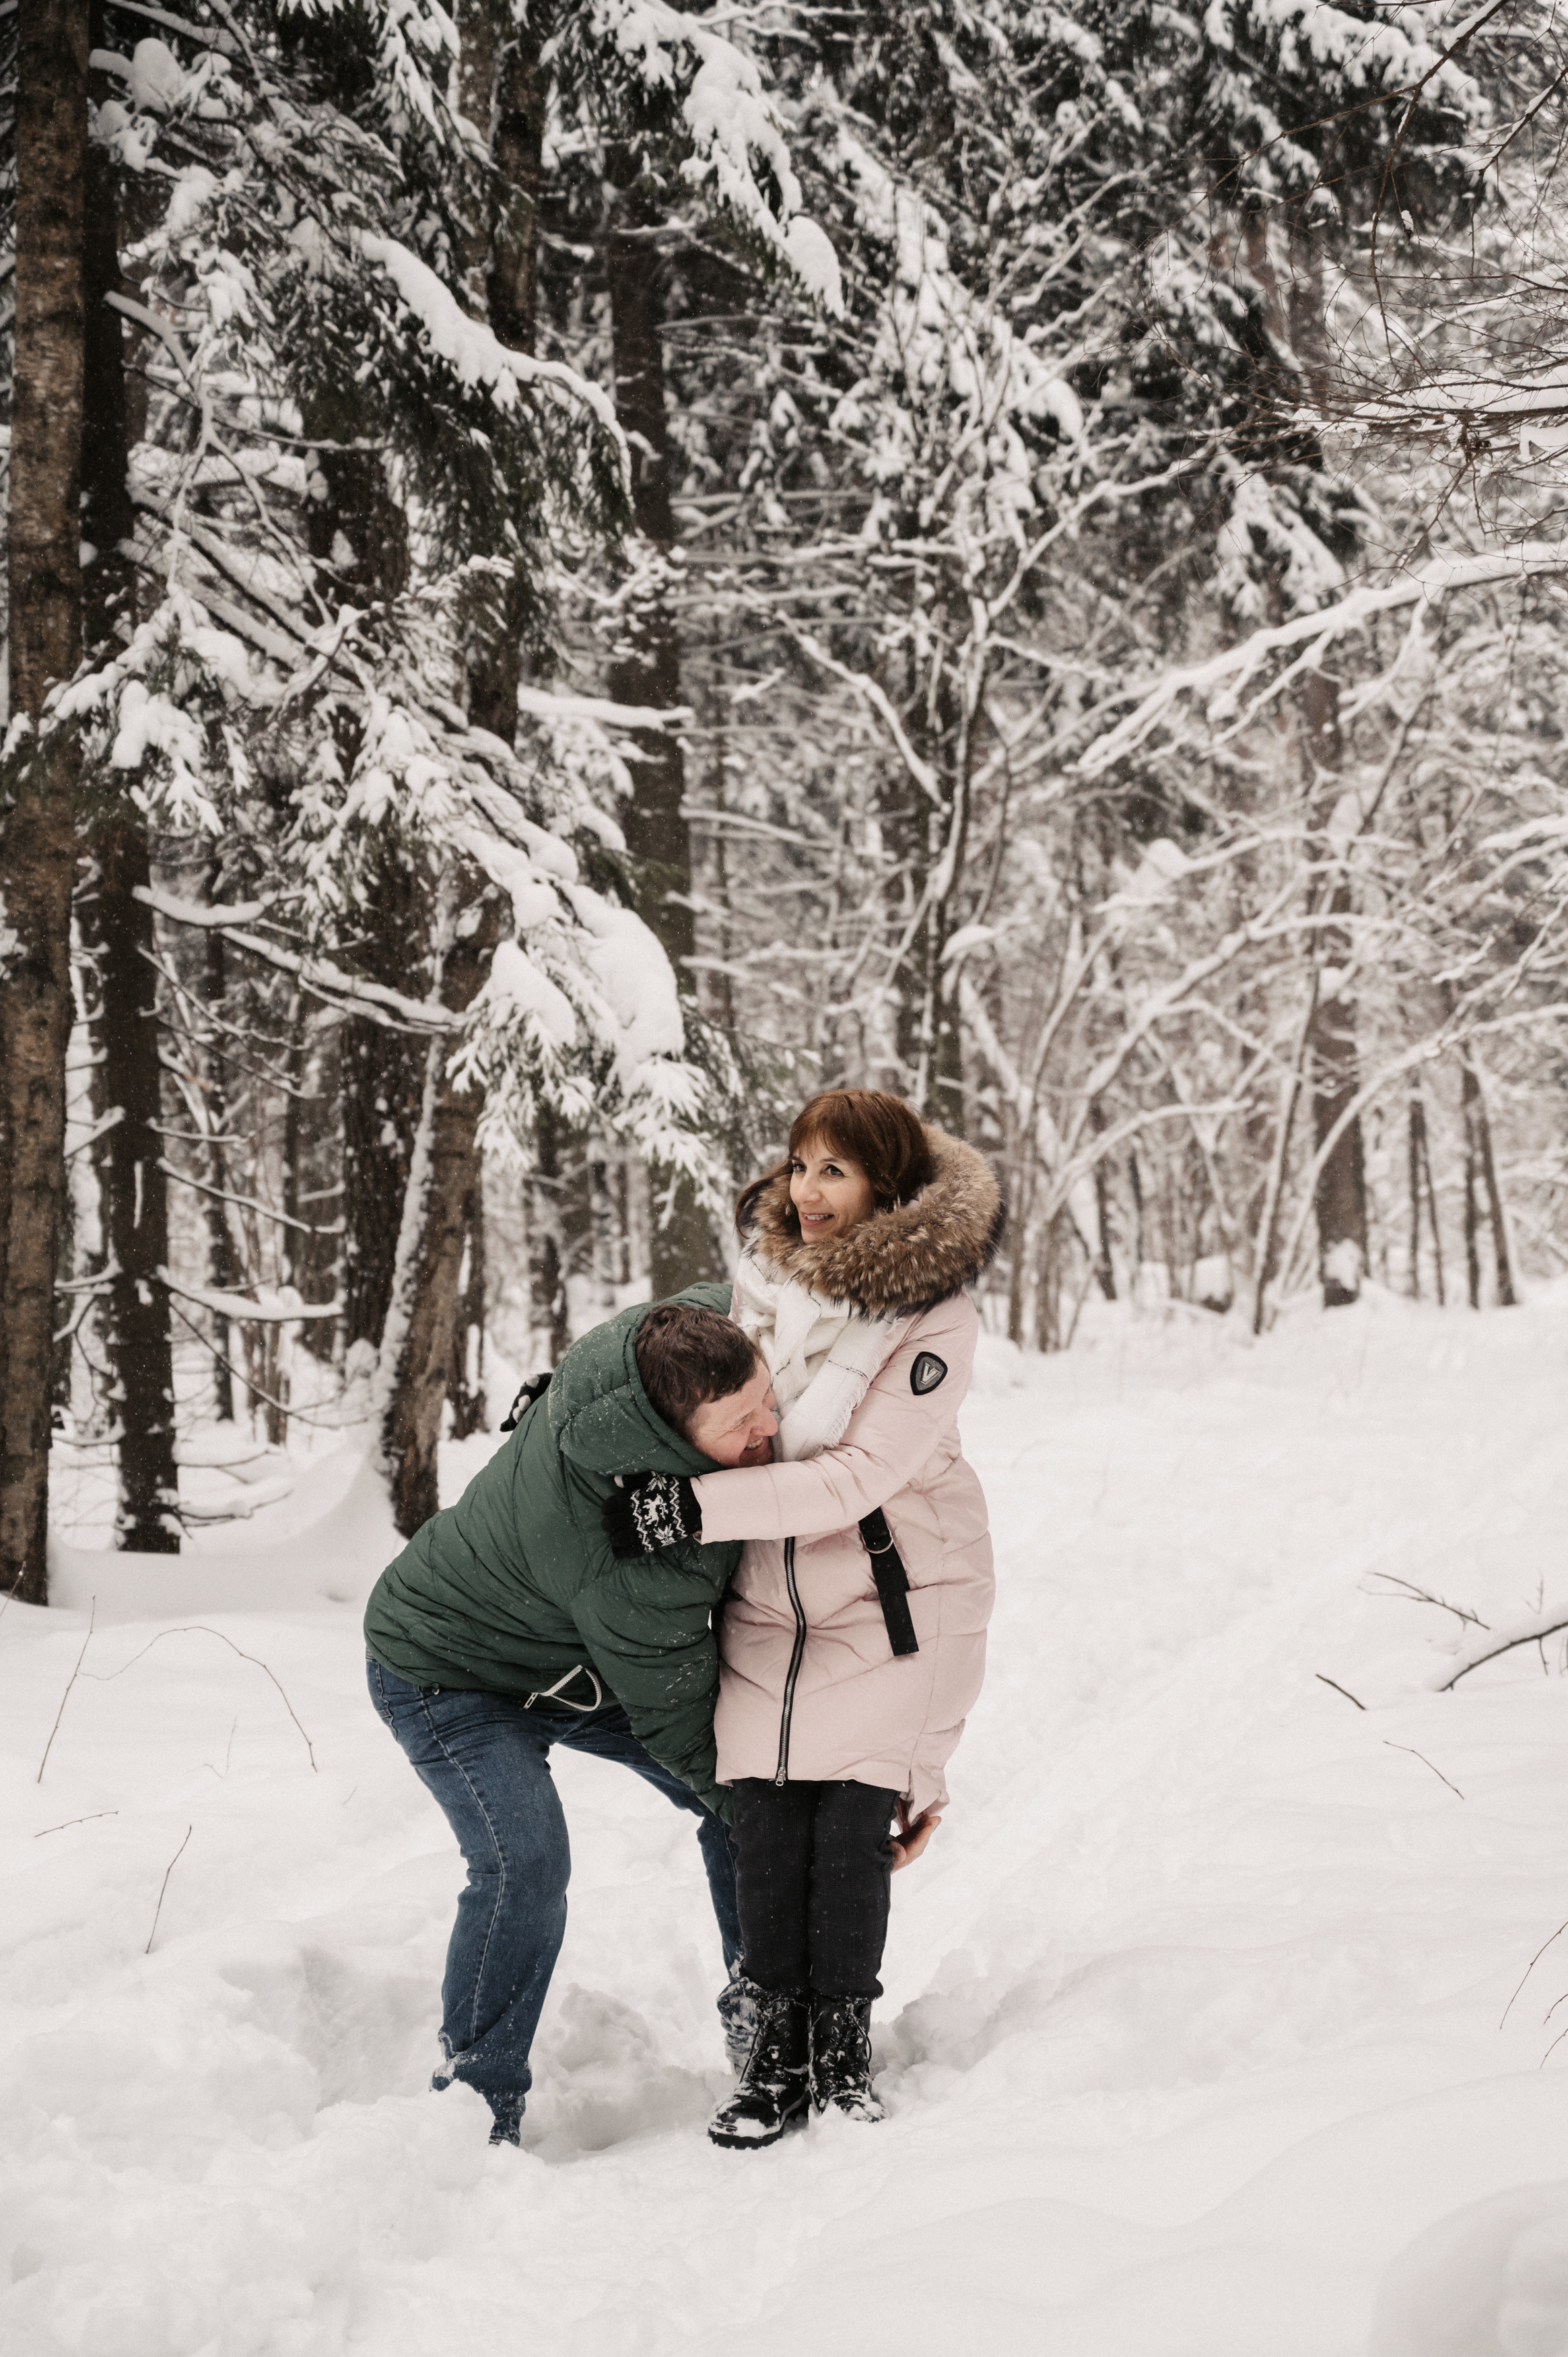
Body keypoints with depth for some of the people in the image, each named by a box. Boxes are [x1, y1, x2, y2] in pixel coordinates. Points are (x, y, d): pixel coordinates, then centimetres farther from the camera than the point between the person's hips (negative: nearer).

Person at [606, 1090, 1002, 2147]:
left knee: (855, 1821, -7)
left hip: (891, 1599, -4)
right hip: (768, 1599, 4)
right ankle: (778, 2047, 9)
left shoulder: (934, 1322, -17)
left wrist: (697, 1505, -27)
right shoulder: (767, 1273, 1)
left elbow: (859, 1476, -23)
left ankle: (844, 2042, 10)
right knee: (764, 1820, -2)